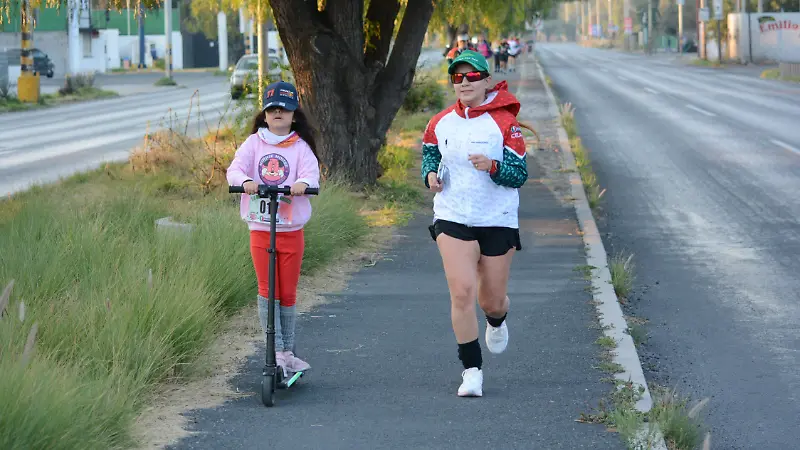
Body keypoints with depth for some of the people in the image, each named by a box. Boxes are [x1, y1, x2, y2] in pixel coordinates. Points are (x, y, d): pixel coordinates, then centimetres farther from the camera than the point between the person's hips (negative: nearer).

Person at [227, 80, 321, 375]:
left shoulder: (300, 147, 1)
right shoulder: (254, 143, 4)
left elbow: (311, 174, -14)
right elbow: (235, 168, -9)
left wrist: (302, 183, -38)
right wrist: (245, 180, -32)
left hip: (291, 230, 0)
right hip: (260, 227, 0)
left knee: (287, 293, 6)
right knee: (267, 290, -6)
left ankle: (288, 352, 16)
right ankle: (277, 350, -5)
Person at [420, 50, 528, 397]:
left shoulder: (504, 122, -7)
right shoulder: (440, 123, 3)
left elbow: (520, 173, -7)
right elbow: (429, 152, 23)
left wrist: (492, 166, -27)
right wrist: (430, 174, 1)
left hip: (498, 221, -1)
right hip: (452, 219, 1)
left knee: (491, 299, 9)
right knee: (462, 292, -14)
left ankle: (497, 321, 49)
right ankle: (472, 369, -4)